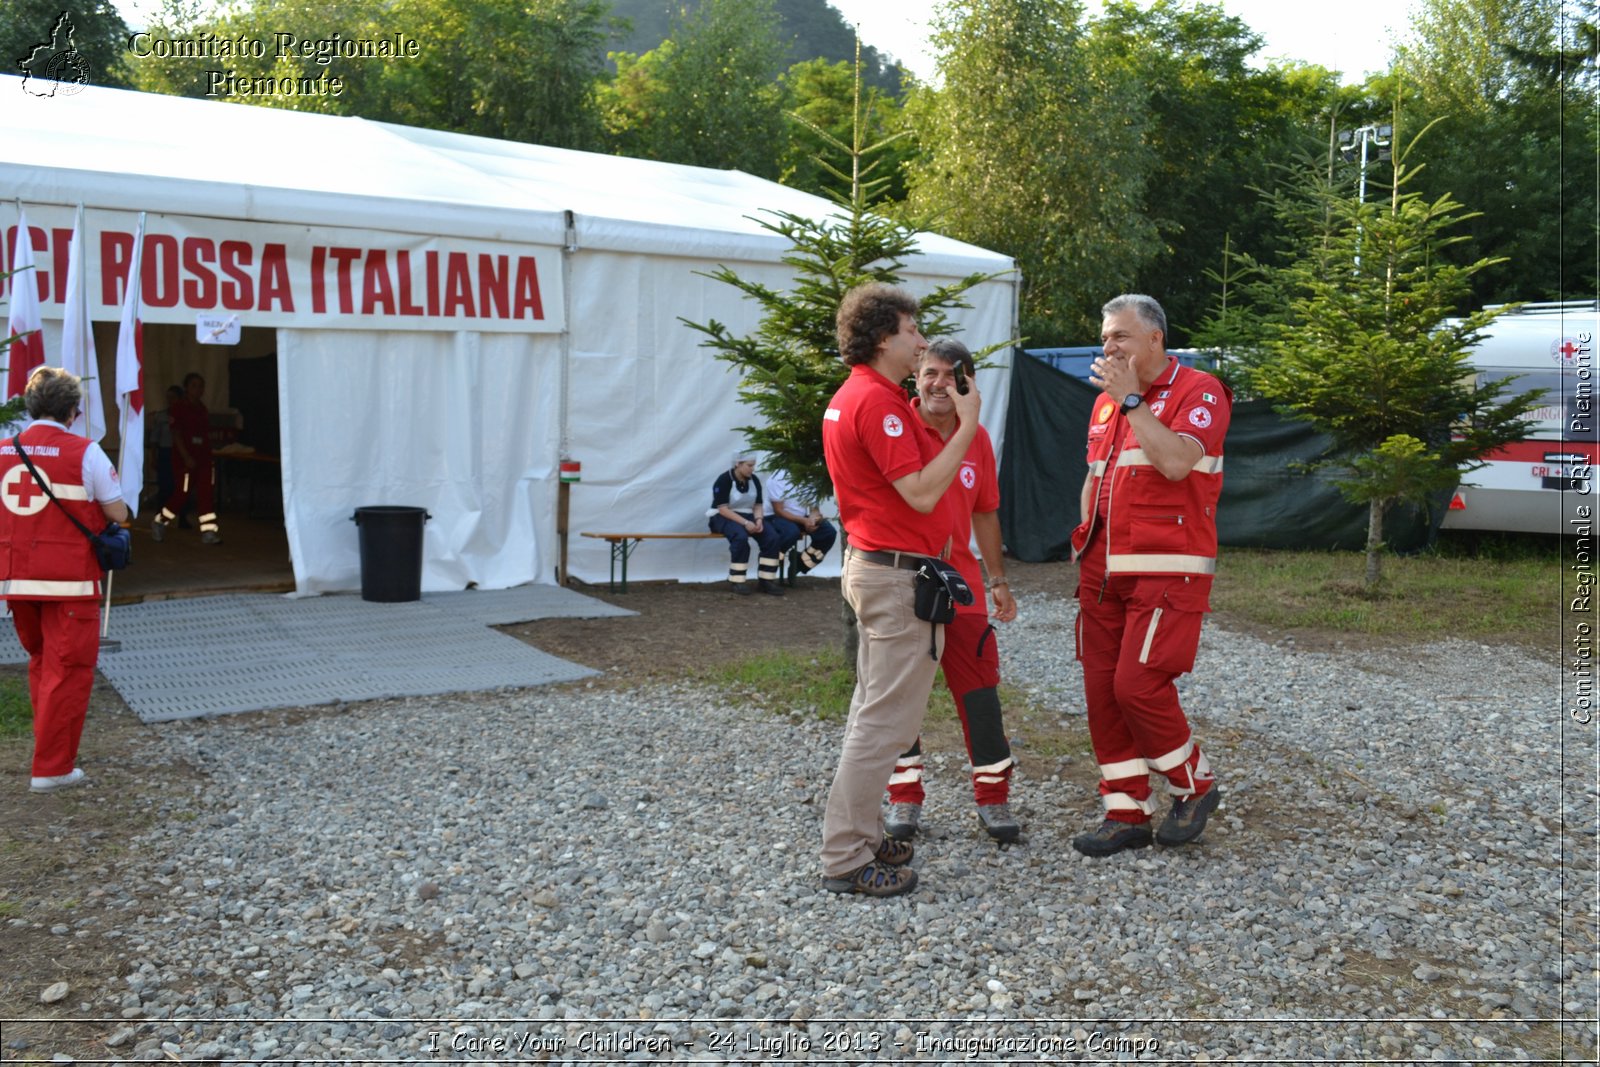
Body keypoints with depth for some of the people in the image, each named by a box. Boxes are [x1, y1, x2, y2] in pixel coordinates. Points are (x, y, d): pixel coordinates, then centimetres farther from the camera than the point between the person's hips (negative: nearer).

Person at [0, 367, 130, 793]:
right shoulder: (84, 452, -9)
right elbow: (118, 514, -6)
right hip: (69, 581, -5)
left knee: (41, 662, 22)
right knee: (68, 670, 2)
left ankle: (49, 746, 29)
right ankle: (51, 768, 5)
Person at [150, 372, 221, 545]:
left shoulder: (203, 409, 14)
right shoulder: (178, 409, -7)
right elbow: (176, 435, -12)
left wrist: (209, 457, 14)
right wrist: (186, 457, -20)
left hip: (203, 459, 6)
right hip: (185, 459, -6)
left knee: (206, 495, -1)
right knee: (181, 494, -3)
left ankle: (209, 531, -2)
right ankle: (159, 524, 17)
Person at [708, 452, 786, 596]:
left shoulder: (754, 480, 5)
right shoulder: (724, 480, -15)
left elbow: (758, 505, 7)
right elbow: (722, 509, -21)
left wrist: (758, 519, -16)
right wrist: (745, 522, -29)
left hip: (747, 516, 6)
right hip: (723, 517, -6)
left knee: (772, 536, -20)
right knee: (741, 537, -39)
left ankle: (767, 580, -15)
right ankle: (738, 581, -28)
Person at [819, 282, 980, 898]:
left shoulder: (849, 398, 15)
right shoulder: (877, 402, -18)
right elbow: (921, 492, -23)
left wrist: (943, 423, 12)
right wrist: (967, 425, -16)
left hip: (872, 566, 11)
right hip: (900, 575, -11)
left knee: (874, 710, 16)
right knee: (887, 719, -6)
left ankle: (860, 837, 25)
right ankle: (846, 859, 0)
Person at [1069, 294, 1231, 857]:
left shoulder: (1198, 391, -5)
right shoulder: (1105, 402, 18)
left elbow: (1176, 462, -22)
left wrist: (1131, 400, -16)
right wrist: (1087, 533, 11)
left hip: (1167, 571, -7)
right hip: (1104, 570, 7)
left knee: (1139, 684, -14)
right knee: (1102, 689, 4)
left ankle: (1195, 785, 12)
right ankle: (1126, 813, 15)